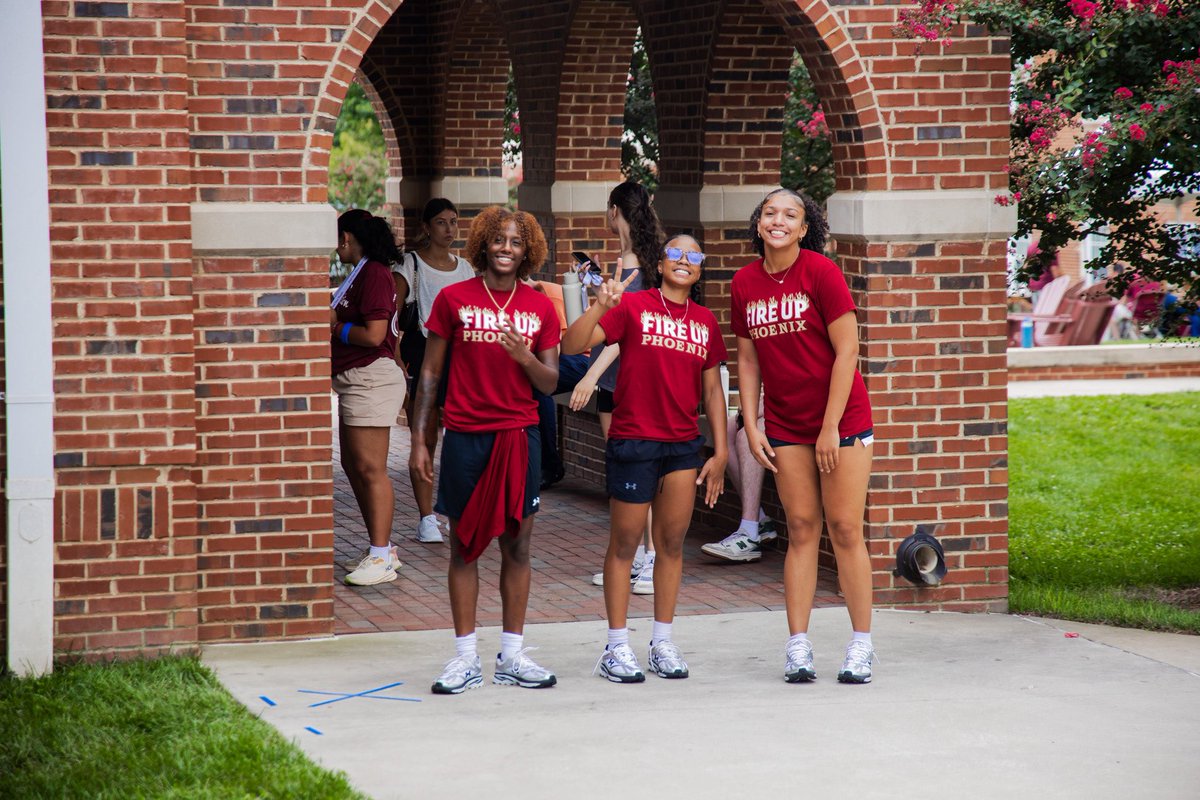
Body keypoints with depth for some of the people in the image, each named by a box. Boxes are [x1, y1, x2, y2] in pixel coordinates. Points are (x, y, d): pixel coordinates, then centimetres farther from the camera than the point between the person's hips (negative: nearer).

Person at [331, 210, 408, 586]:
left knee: (370, 469, -8)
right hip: (355, 380, 11)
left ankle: (381, 558, -5)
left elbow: (374, 335, -22)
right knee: (353, 466, 16)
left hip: (371, 379, -11)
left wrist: (336, 328, -8)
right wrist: (332, 322, 3)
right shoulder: (360, 274, 16)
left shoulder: (374, 275, -15)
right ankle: (381, 548, 23)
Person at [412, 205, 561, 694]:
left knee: (517, 545, 4)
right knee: (464, 546, 2)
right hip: (466, 436, -2)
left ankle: (512, 656, 12)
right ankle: (465, 659, 8)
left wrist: (526, 359, -16)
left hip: (520, 435, 2)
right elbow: (430, 373, 4)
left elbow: (551, 383, 5)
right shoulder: (453, 299, 1)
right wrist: (418, 440, 0)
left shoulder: (540, 308, 6)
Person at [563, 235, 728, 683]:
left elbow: (711, 390, 14)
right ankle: (617, 648, 7)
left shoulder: (705, 322, 9)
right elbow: (572, 346, -13)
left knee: (672, 542, 7)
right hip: (633, 441, -4)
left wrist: (720, 451, 9)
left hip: (684, 444, 4)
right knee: (624, 543, 2)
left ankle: (663, 643, 16)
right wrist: (600, 307, -28)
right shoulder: (632, 306, -4)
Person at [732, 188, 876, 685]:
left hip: (841, 419, -4)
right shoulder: (745, 283, 3)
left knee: (845, 530, -3)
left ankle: (862, 645, 4)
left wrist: (831, 427, -13)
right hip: (786, 427, 4)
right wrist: (751, 427, 3)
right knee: (801, 530, 3)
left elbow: (847, 350, -11)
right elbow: (748, 360, 11)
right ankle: (798, 647, 4)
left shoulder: (820, 271, -10)